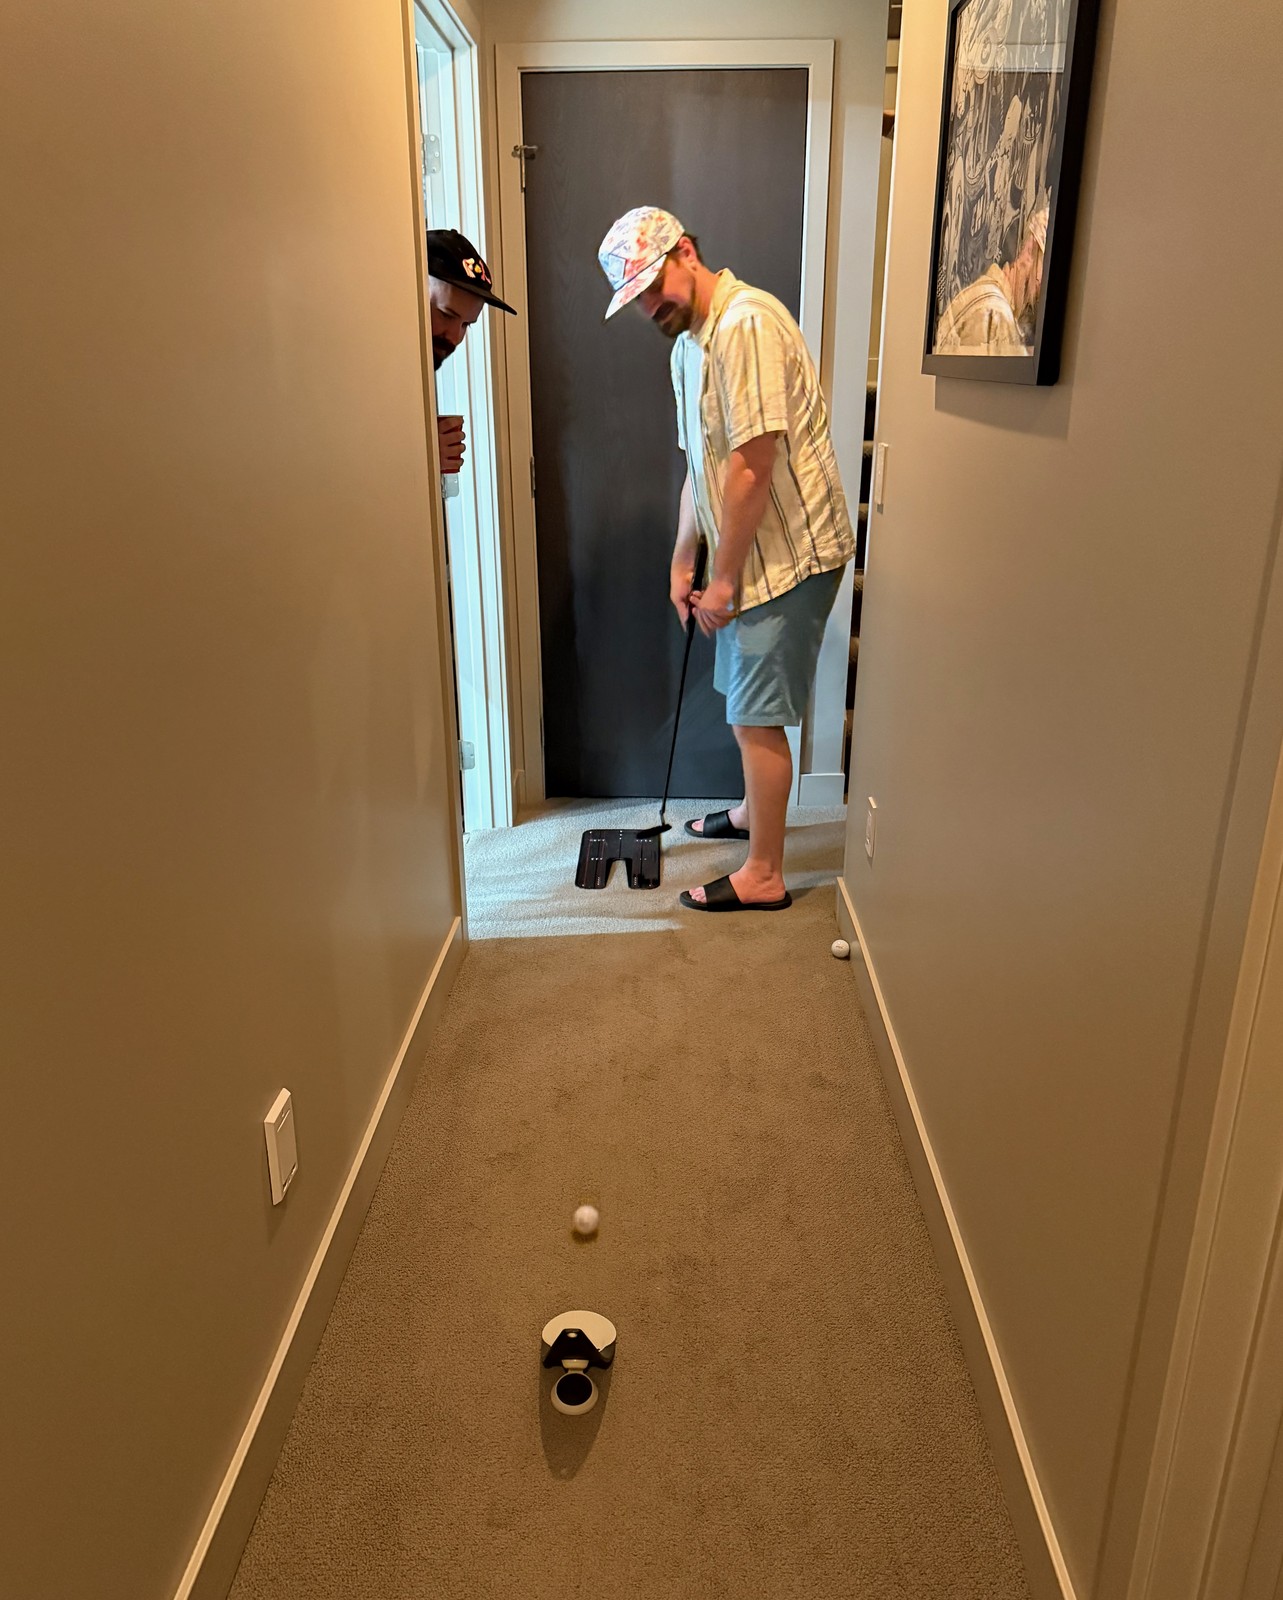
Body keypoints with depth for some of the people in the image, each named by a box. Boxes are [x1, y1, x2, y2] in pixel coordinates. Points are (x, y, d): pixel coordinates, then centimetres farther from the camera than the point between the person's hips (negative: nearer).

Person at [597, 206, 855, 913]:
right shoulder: (688, 344, 13)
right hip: (754, 551, 10)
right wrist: (682, 561, 15)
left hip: (790, 553, -10)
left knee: (756, 714, -4)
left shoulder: (745, 323, -20)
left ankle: (763, 876, 9)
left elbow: (752, 467, -24)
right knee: (745, 699, 22)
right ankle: (753, 811, 43)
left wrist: (722, 580, -19)